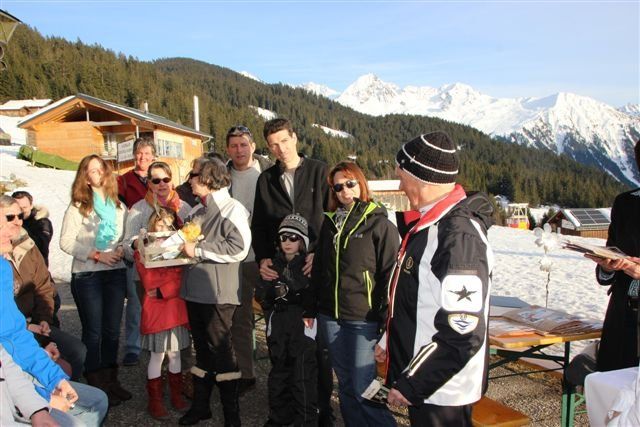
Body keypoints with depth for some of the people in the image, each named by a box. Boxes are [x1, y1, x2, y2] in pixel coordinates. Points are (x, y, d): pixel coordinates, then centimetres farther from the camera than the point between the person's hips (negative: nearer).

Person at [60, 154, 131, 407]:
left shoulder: (118, 205, 9)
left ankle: (111, 379, 25)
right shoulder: (78, 206, -4)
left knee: (112, 329, 12)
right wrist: (97, 255, -15)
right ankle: (96, 384, 17)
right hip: (87, 275, -4)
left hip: (116, 273, 4)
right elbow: (66, 241, -8)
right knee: (93, 331, 4)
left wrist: (121, 249, -6)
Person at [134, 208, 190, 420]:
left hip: (176, 307, 3)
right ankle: (155, 401, 14)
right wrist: (172, 275, -12)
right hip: (155, 309, -3)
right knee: (157, 355, 2)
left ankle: (176, 395, 23)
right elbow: (150, 283, -10)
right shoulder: (144, 251, -1)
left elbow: (181, 281, 2)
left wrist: (161, 291, -10)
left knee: (175, 353, 11)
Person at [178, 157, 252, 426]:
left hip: (217, 293, -7)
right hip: (195, 290, 7)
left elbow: (238, 248, -22)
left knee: (221, 352, 1)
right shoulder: (197, 210, 13)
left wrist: (198, 250, -19)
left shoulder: (232, 209, -10)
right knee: (202, 349, 17)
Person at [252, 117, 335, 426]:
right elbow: (258, 225, 15)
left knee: (319, 342, 2)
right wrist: (262, 259, 1)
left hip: (316, 268, -3)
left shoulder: (319, 172, 3)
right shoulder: (266, 180, 13)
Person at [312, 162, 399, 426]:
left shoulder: (379, 224, -6)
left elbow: (390, 275, -9)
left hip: (364, 318, -5)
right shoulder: (329, 223, 11)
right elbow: (318, 270, 17)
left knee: (363, 388, -3)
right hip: (330, 317, 6)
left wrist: (387, 319, -13)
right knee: (345, 385, 14)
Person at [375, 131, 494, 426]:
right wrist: (389, 342, 18)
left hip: (442, 393, -9)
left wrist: (411, 385, -21)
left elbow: (463, 333, -28)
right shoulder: (432, 223, 6)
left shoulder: (459, 235, -26)